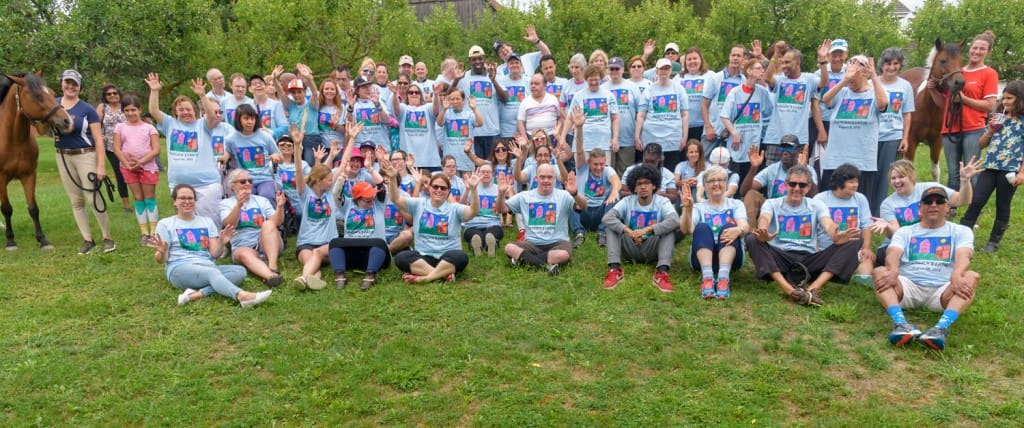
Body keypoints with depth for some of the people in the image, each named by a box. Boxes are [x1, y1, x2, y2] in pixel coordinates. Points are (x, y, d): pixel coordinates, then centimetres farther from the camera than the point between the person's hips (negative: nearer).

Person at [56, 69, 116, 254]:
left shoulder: (87, 109, -6)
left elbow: (98, 139, -9)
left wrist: (101, 166, -15)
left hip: (85, 156, -4)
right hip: (63, 157, 4)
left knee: (93, 198, -6)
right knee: (76, 201, 9)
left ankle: (108, 238, 6)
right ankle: (87, 239, 17)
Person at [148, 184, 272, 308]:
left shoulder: (207, 221, 20)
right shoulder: (165, 224, 12)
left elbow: (214, 254, 11)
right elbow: (161, 260, 6)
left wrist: (221, 243, -11)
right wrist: (162, 252, -18)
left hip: (207, 266, 5)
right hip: (180, 269, -4)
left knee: (240, 271, -25)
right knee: (212, 272, -37)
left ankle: (196, 294, -41)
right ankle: (242, 296, -65)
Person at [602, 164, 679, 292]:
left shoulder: (662, 202, -7)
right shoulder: (627, 201, -4)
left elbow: (675, 220, -29)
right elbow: (606, 218, -21)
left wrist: (647, 229, -38)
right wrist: (628, 231, -35)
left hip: (652, 249, -1)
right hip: (631, 248, 1)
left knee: (670, 227, -24)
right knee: (611, 224, -18)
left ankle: (662, 272, -37)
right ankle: (615, 269, -30)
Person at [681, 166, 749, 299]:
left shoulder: (735, 204, 18)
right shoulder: (698, 207, 16)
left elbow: (745, 226, -4)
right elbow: (687, 230, -5)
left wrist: (739, 230, -29)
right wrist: (687, 209, -24)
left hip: (731, 257, 0)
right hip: (702, 257, 0)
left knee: (729, 227, -27)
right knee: (702, 227, -27)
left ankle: (723, 278, -46)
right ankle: (707, 277, -47)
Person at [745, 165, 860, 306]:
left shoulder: (816, 205, 13)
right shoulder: (772, 204, 8)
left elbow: (828, 224, -8)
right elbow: (764, 219, -16)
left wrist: (836, 236, -35)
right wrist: (763, 233, -42)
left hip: (808, 259, 2)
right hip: (780, 258, -2)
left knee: (850, 243, -17)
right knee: (752, 240, -29)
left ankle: (813, 289, -35)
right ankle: (789, 290, -42)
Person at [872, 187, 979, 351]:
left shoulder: (960, 231, 17)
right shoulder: (905, 232, 18)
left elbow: (963, 255, -6)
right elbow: (893, 253, -3)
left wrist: (956, 275, -31)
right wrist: (893, 271, -30)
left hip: (943, 291, 0)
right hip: (909, 286, 0)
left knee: (972, 277, -29)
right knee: (880, 272, -27)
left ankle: (941, 327, -49)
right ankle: (901, 324, -49)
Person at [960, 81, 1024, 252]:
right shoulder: (999, 118, 12)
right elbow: (981, 144, 15)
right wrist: (991, 129, -1)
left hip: (1010, 170, -4)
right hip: (990, 167, 4)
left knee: (1002, 206, 7)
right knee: (976, 201, -2)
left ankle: (994, 242, 17)